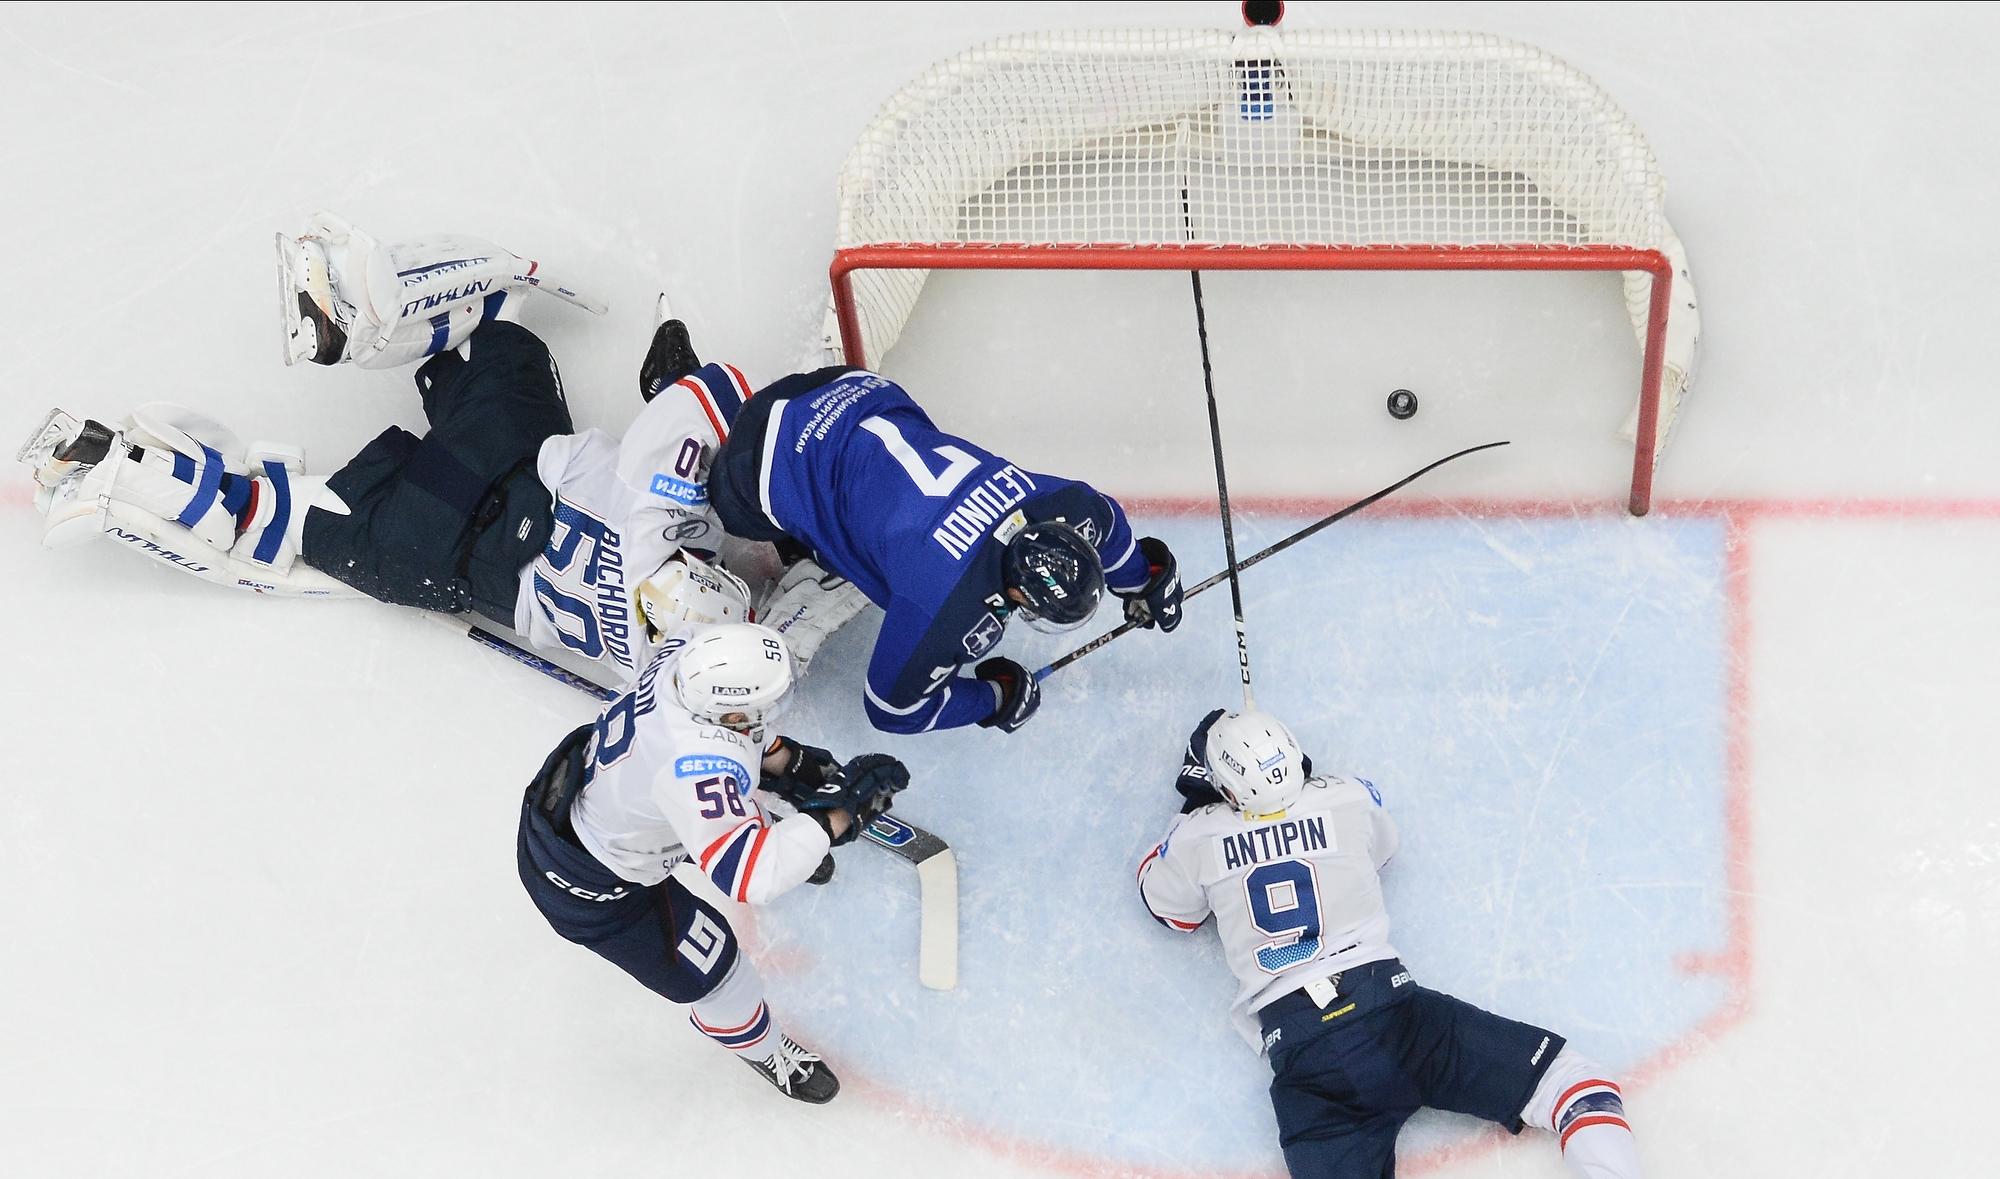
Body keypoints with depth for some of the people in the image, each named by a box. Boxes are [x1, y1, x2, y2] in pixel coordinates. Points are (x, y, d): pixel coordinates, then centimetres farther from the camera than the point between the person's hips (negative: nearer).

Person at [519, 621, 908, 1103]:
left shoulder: (686, 649, -23)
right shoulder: (701, 768, -45)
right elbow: (750, 877, -44)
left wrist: (782, 760, -2)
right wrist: (837, 814, -38)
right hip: (587, 883, -7)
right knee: (712, 969, 9)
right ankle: (765, 1051, 40)